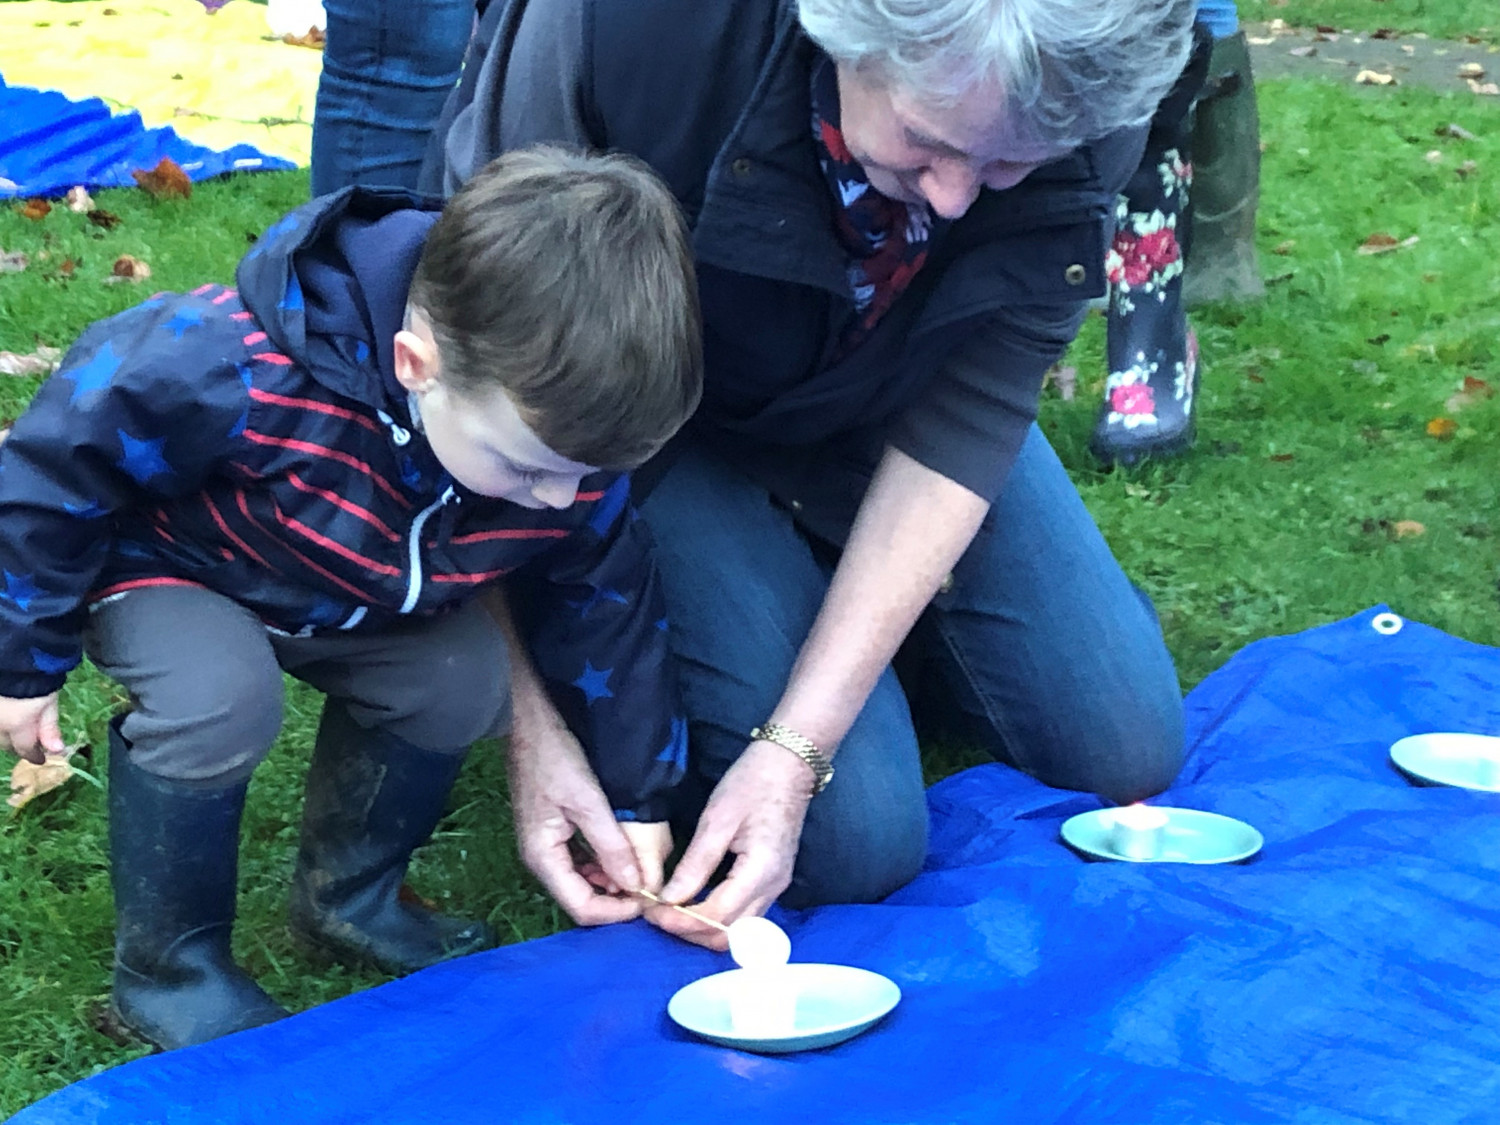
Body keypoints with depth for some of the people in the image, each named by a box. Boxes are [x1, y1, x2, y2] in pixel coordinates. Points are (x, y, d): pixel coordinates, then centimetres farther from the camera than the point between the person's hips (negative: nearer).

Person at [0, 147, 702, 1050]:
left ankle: (349, 896, 13)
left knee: (462, 682, -13)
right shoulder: (233, 371, -45)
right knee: (220, 698, -32)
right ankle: (166, 964, -7)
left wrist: (636, 798, 0)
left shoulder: (574, 441, -26)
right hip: (156, 561, -5)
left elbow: (603, 607, -6)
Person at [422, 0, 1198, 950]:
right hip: (666, 433, -3)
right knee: (857, 839, -17)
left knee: (1125, 751, 3)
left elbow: (956, 436, -23)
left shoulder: (1085, 132, -27)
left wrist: (795, 750, -31)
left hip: (883, 424, 4)